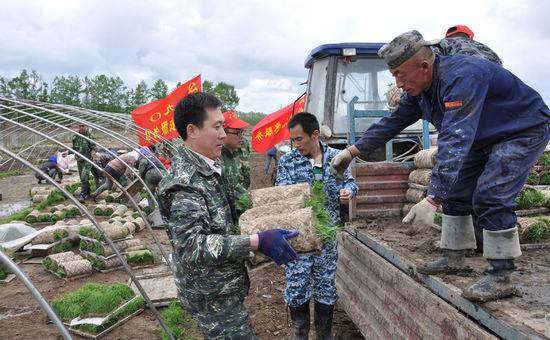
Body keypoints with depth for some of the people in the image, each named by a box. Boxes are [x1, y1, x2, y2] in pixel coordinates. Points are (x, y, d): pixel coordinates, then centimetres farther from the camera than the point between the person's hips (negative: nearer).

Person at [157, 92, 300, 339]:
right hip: (213, 296, -10)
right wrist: (257, 242, -36)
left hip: (220, 287, 10)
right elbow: (192, 246, -32)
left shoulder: (208, 169, 8)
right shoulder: (184, 181, -25)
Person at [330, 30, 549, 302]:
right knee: (455, 191, 6)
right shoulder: (421, 87, -7)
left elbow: (455, 141, -46)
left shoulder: (461, 78, -37)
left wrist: (432, 199, -51)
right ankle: (454, 260, 17)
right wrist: (353, 150, -1)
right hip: (484, 138, 9)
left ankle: (501, 278, -11)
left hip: (524, 131, -9)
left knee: (490, 196, -22)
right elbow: (394, 122, 3)